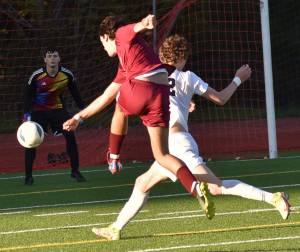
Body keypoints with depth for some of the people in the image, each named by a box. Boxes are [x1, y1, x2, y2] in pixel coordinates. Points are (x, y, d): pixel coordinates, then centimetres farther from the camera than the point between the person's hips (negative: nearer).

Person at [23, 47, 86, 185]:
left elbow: (74, 92, 4)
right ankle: (28, 175, -2)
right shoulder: (36, 76, -20)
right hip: (38, 110, -2)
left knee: (70, 135, -10)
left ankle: (75, 171, 2)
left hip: (57, 108, 2)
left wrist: (82, 109, 5)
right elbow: (28, 95, -10)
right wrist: (27, 114, -20)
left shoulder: (67, 75, -13)